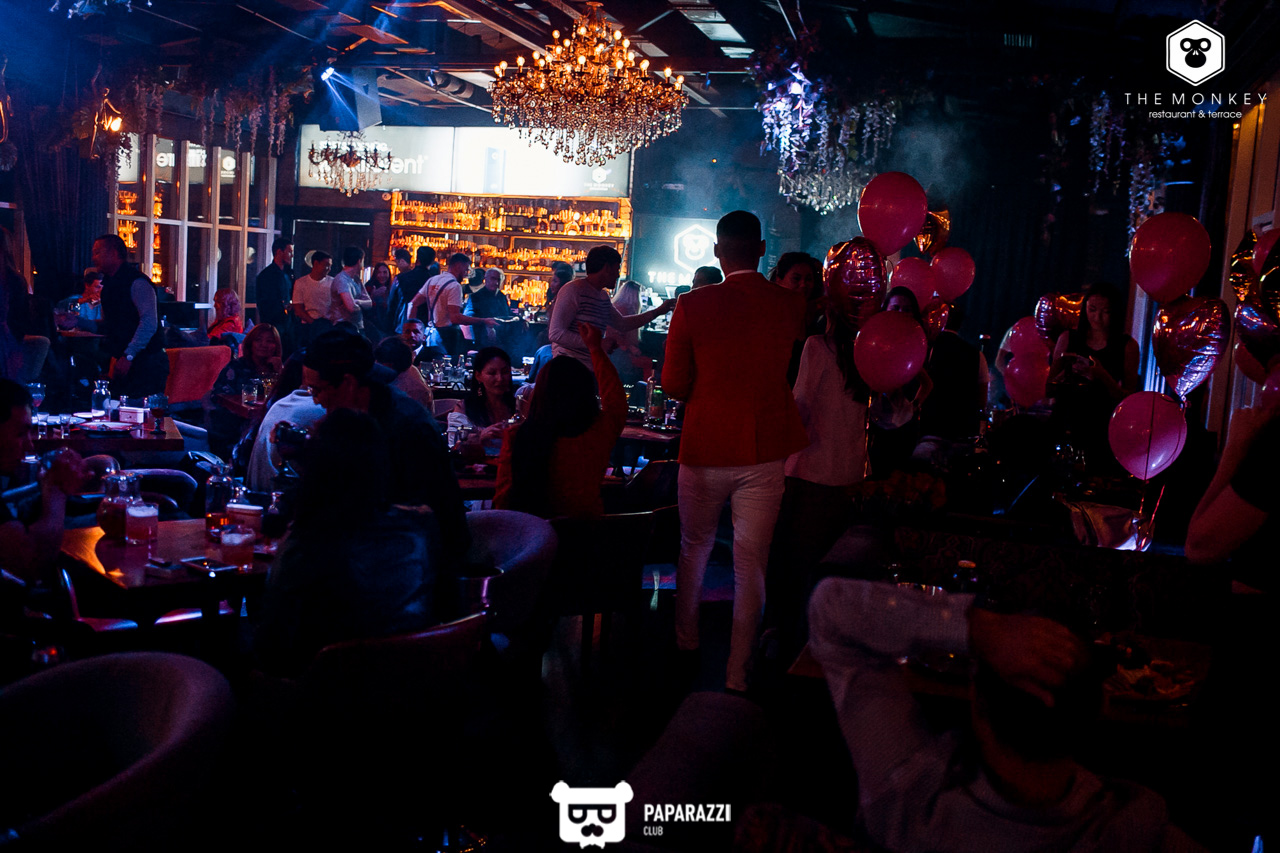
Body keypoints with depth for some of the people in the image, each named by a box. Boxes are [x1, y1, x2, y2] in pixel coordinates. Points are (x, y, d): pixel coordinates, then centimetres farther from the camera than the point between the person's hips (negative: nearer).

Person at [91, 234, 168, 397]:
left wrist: (128, 356, -24)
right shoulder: (109, 284, 17)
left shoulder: (137, 282, -14)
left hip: (144, 363, -9)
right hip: (124, 363, 9)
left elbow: (149, 324, -23)